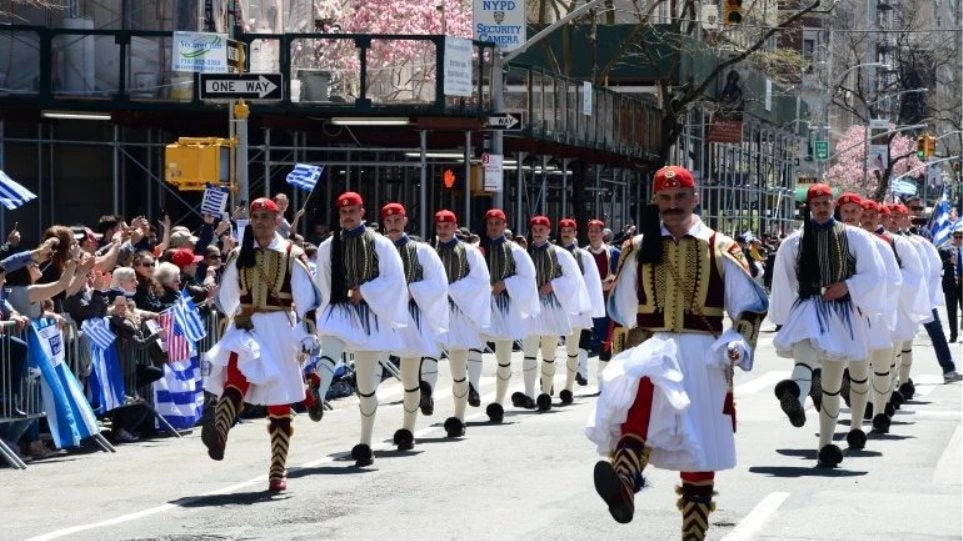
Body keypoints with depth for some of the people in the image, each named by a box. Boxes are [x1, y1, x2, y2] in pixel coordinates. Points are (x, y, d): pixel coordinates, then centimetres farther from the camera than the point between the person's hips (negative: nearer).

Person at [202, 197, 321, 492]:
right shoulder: (239, 256, 10)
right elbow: (226, 299, 21)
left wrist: (309, 334, -7)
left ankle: (278, 472, 12)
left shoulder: (292, 255, 2)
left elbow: (307, 299, -1)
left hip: (280, 330, -1)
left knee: (280, 405, 4)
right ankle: (218, 432, -54)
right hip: (246, 327, 1)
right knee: (236, 375, -29)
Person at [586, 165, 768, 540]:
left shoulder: (720, 249, 6)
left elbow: (752, 305, 9)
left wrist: (739, 343, -8)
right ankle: (624, 481, -58)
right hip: (653, 348, -1)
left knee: (700, 455, 3)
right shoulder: (638, 249, 10)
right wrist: (621, 361, 16)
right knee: (642, 382, -36)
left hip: (704, 358, 1)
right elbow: (620, 312, 18)